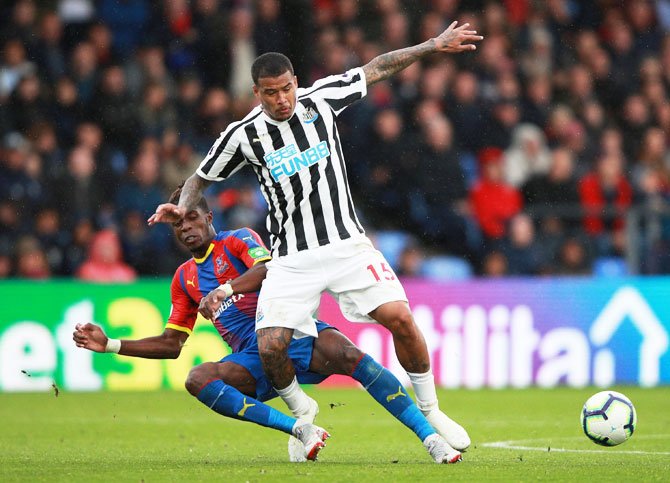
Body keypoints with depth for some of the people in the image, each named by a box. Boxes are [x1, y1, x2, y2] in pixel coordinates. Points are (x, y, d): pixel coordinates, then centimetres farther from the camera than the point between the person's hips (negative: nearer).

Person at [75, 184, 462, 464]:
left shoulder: (238, 241, 5)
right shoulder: (185, 278, 23)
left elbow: (270, 269, -17)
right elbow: (171, 344, 25)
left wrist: (224, 290, -33)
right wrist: (109, 344, 18)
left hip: (293, 330, -4)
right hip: (253, 358, 5)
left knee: (347, 355, -35)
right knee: (198, 379, -26)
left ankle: (431, 438, -38)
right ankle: (299, 429, -32)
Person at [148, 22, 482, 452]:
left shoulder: (321, 99, 0)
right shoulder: (243, 135, -3)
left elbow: (378, 69, 10)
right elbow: (202, 178, 12)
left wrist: (435, 45, 10)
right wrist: (182, 208, -8)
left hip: (347, 244, 1)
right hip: (292, 260, -1)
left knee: (400, 317, -16)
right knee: (271, 347, -16)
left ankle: (429, 410, 6)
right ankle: (301, 412, 16)